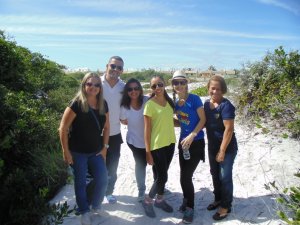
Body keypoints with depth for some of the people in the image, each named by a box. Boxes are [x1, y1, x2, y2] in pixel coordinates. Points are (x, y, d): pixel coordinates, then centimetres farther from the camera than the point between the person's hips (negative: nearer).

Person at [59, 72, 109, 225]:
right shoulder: (76, 104, -16)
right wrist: (66, 151, -13)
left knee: (103, 180, 5)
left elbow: (106, 127, 8)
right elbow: (63, 128, -14)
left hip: (96, 151, 4)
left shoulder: (103, 105, -1)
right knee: (80, 182, 9)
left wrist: (104, 147, 5)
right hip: (78, 152, -4)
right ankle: (85, 212, 31)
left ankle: (96, 205, 34)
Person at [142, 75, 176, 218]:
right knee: (161, 177, -1)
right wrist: (148, 152, -14)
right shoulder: (150, 104, -14)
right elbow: (147, 129, -14)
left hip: (170, 143, 6)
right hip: (157, 146, -6)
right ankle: (147, 201, 23)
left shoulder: (169, 101, 5)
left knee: (162, 174, 18)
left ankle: (159, 200, 37)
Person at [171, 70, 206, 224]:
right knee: (184, 176, 13)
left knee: (185, 176, -5)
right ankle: (187, 200, 37)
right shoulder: (175, 101, 2)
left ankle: (189, 208, 16)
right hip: (183, 141, 5)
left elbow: (203, 120, -14)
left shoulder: (194, 99, -15)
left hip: (196, 142, -5)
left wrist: (192, 136, -21)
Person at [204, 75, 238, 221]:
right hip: (212, 146, 7)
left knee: (225, 177, 5)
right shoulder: (207, 103, 1)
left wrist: (222, 151, -21)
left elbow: (229, 129, -23)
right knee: (215, 174, 19)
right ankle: (218, 199, 40)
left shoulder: (226, 105, -21)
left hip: (227, 148, -7)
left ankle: (226, 206, 24)